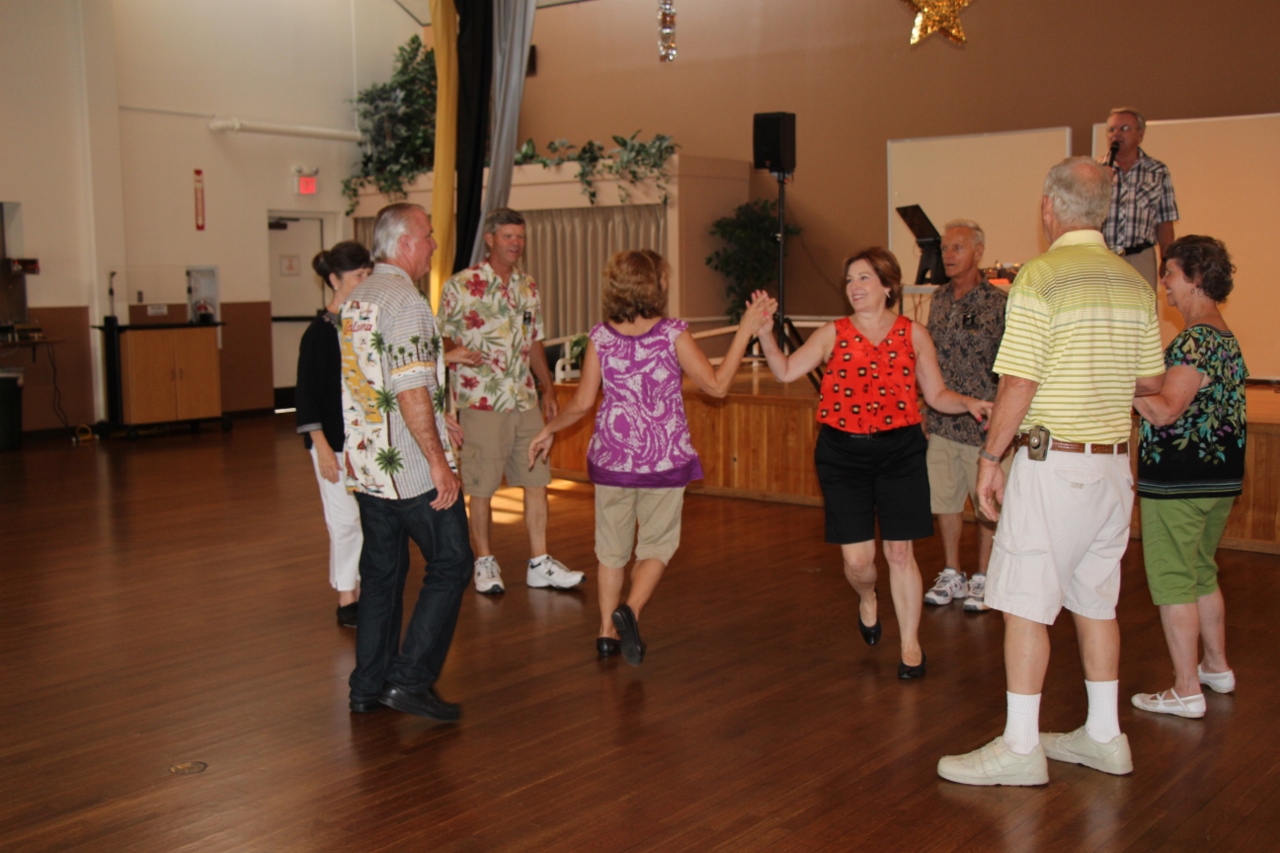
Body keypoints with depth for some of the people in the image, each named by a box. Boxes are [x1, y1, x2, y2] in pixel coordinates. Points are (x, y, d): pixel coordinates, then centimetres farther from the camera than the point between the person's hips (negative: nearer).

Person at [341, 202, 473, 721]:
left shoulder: (353, 301, 13)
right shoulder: (405, 301, -16)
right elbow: (411, 391, -22)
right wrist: (438, 460, -19)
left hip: (367, 465, 9)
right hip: (412, 468, -9)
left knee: (381, 572, 14)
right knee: (450, 566, 2)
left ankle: (368, 687, 20)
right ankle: (410, 680, 1)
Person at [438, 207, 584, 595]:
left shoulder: (528, 287, 11)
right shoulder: (460, 286, -6)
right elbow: (443, 342, -3)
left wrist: (548, 388, 12)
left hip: (526, 401, 5)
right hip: (482, 402, -5)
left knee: (536, 482, 6)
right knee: (481, 487, 3)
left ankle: (539, 564, 15)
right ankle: (485, 562, 19)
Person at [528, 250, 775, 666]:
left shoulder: (601, 336, -3)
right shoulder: (673, 333, -11)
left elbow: (582, 403, -1)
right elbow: (716, 385, -7)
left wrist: (548, 430, 17)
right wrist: (747, 328, -4)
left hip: (612, 457, 2)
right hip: (663, 459, -2)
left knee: (612, 548, 16)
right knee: (657, 545, 12)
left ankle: (607, 631, 18)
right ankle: (630, 610, -11)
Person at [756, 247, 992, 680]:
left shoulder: (913, 334, 3)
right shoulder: (833, 334, 3)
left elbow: (936, 394, 6)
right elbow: (786, 371, -5)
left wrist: (969, 403, -12)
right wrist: (764, 332, -18)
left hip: (900, 452, 0)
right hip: (843, 453, 0)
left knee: (900, 551, 1)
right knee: (856, 558, -1)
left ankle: (910, 645, 17)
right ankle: (868, 599, 37)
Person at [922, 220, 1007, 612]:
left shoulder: (997, 302, -8)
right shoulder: (939, 299, 9)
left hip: (982, 421, -5)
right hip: (941, 421, 5)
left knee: (986, 503, 4)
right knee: (944, 499, 10)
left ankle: (982, 578, 17)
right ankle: (951, 575, 23)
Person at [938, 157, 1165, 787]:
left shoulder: (1040, 278, -14)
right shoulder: (1134, 284, 8)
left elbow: (1018, 384, -17)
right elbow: (1151, 382, 13)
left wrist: (990, 457, -6)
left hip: (1053, 464, -7)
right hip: (1113, 461, 7)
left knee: (1025, 604, 0)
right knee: (1095, 600, 16)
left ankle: (1020, 747, 6)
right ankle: (1103, 736, 25)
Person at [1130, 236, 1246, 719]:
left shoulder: (1194, 340, -19)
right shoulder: (1227, 339, 12)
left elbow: (1165, 411, -28)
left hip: (1178, 481, -10)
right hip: (1221, 478, 10)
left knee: (1172, 582, -2)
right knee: (1202, 574, 22)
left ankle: (1187, 691, 2)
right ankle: (1217, 667, 33)